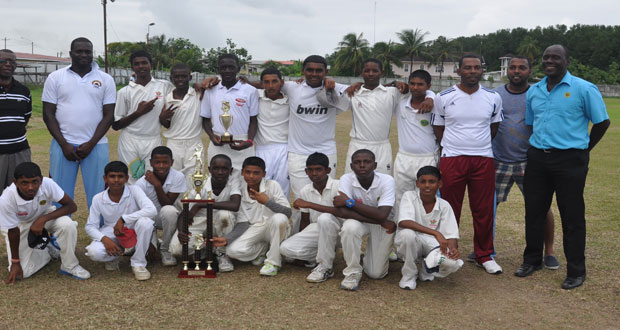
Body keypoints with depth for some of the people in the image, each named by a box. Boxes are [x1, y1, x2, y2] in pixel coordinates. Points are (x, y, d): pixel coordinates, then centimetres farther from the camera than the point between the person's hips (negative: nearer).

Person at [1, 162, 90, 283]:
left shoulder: (48, 184, -33)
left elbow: (71, 206, -24)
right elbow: (13, 232, -20)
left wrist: (43, 219, -35)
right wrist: (15, 262, -12)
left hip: (44, 215, 1)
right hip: (20, 225, 0)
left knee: (67, 224, -33)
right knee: (22, 273, -13)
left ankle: (69, 266, -10)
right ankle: (47, 250, 17)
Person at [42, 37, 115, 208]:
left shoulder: (105, 79, 6)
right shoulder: (55, 77, 6)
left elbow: (108, 115, 3)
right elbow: (48, 114, 4)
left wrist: (91, 144, -7)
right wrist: (64, 144, -6)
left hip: (96, 145, 0)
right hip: (63, 144, 0)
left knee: (98, 197, 2)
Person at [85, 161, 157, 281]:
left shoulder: (134, 190, -15)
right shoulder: (98, 199, -8)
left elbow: (152, 210, -30)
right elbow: (90, 227, -3)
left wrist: (123, 219, -31)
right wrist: (104, 239, -24)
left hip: (134, 232, -1)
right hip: (111, 234, 1)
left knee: (145, 222, -34)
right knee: (94, 252, -29)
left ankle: (138, 264, -14)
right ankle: (114, 256, 10)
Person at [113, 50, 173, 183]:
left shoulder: (165, 86, 5)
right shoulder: (125, 91, 3)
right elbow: (116, 125, 3)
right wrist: (138, 113, -8)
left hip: (153, 142, 0)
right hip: (129, 142, 0)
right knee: (131, 183, 2)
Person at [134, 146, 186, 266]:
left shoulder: (178, 177, -20)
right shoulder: (142, 183, -19)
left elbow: (168, 204, -20)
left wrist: (157, 185, -33)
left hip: (167, 218, 0)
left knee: (168, 210, -36)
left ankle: (165, 249, -11)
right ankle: (153, 243, 15)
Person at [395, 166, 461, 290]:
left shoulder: (444, 206, -7)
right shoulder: (409, 196, -15)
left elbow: (451, 234, -10)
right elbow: (403, 222, -32)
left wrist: (453, 249, -36)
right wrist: (436, 233, -39)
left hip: (431, 243, 2)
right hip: (410, 242, -2)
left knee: (453, 262, -28)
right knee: (407, 234, -37)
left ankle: (427, 271, 9)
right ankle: (409, 274, -9)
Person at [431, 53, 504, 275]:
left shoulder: (493, 98, 5)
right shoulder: (443, 98, 0)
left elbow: (494, 127, 17)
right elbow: (438, 128, 9)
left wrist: (479, 146, 10)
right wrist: (453, 147, 4)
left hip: (484, 160, 2)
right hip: (451, 160, -1)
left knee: (484, 211, 6)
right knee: (449, 210, 4)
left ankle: (484, 255, 19)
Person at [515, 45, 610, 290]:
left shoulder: (584, 89, -6)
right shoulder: (534, 91, 10)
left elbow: (602, 122, 0)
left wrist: (584, 149, 3)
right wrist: (540, 148, 13)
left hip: (570, 160, -5)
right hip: (537, 158, 5)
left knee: (572, 217, 2)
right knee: (534, 211, 11)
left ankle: (576, 271, 14)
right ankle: (532, 260, 28)